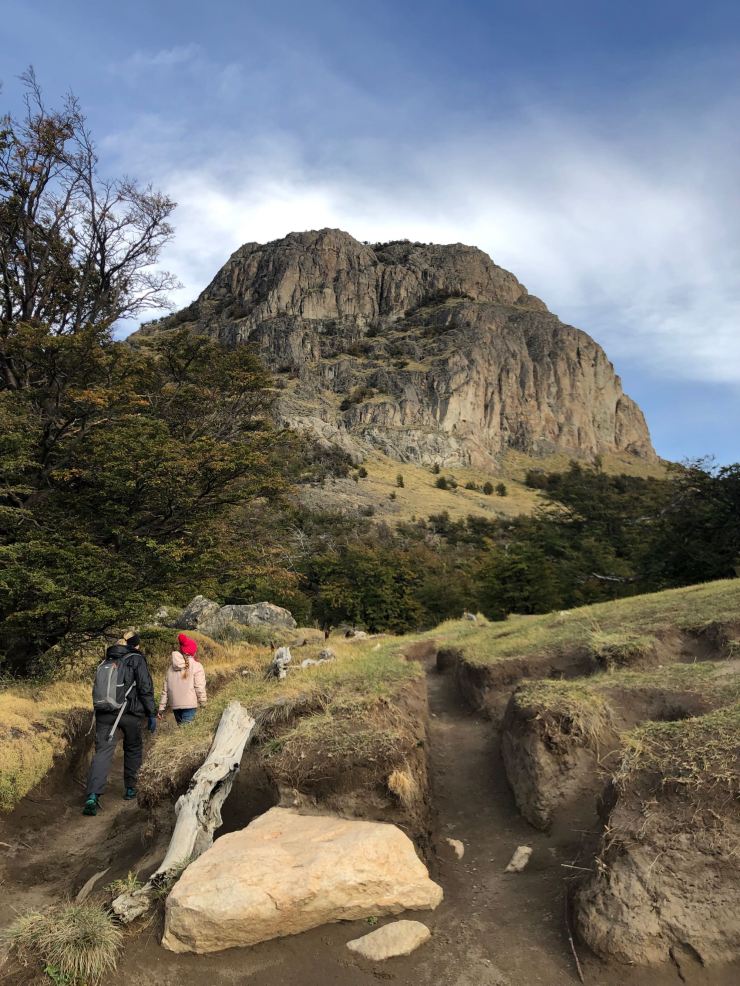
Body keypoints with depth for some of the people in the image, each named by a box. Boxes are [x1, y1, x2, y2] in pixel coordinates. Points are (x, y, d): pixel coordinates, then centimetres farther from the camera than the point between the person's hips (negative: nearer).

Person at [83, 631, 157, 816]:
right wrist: (152, 714, -5)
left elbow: (98, 689, 21)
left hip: (104, 713, 4)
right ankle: (130, 789, 24)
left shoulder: (105, 662, 16)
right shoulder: (136, 660, -3)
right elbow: (145, 688, -9)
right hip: (129, 713, -4)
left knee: (102, 752, -1)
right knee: (133, 749, 17)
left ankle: (93, 796, -18)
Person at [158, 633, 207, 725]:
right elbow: (199, 687, -10)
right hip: (189, 704, -6)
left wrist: (161, 708, 15)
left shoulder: (171, 667, 11)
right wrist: (203, 703, -1)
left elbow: (165, 689, 11)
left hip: (175, 705, 6)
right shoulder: (196, 666, -5)